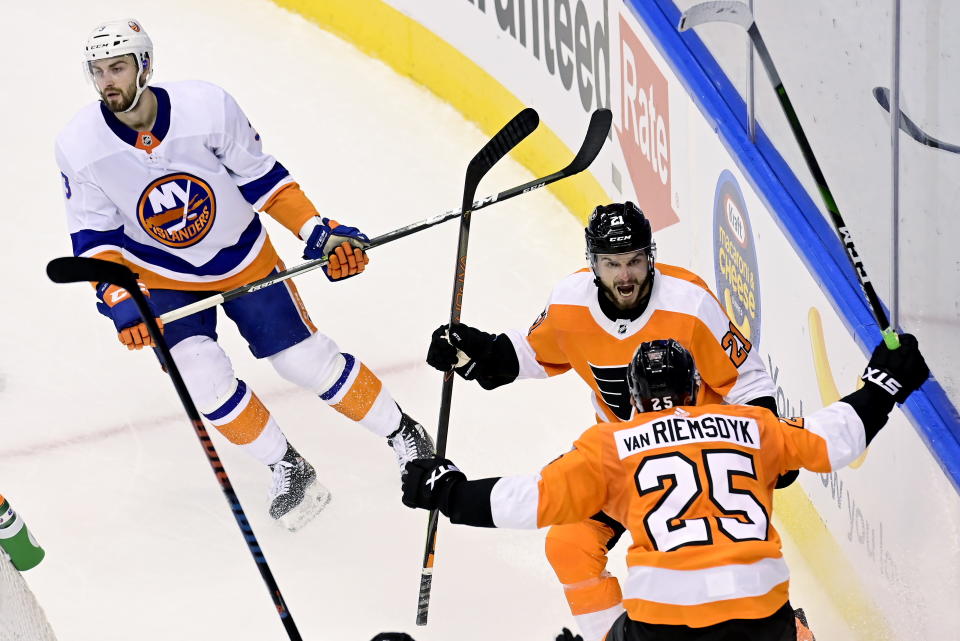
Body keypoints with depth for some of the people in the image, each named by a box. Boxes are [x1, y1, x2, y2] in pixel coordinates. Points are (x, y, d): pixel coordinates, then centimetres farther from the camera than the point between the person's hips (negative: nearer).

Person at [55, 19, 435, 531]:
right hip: (162, 278, 1)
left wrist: (320, 234, -15)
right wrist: (118, 301, -27)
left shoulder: (207, 108, -26)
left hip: (243, 258, -1)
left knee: (307, 360, 1)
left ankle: (401, 432, 24)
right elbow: (94, 239, -12)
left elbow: (261, 177, -11)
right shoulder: (80, 148, -21)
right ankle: (288, 468, 5)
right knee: (203, 377, -17)